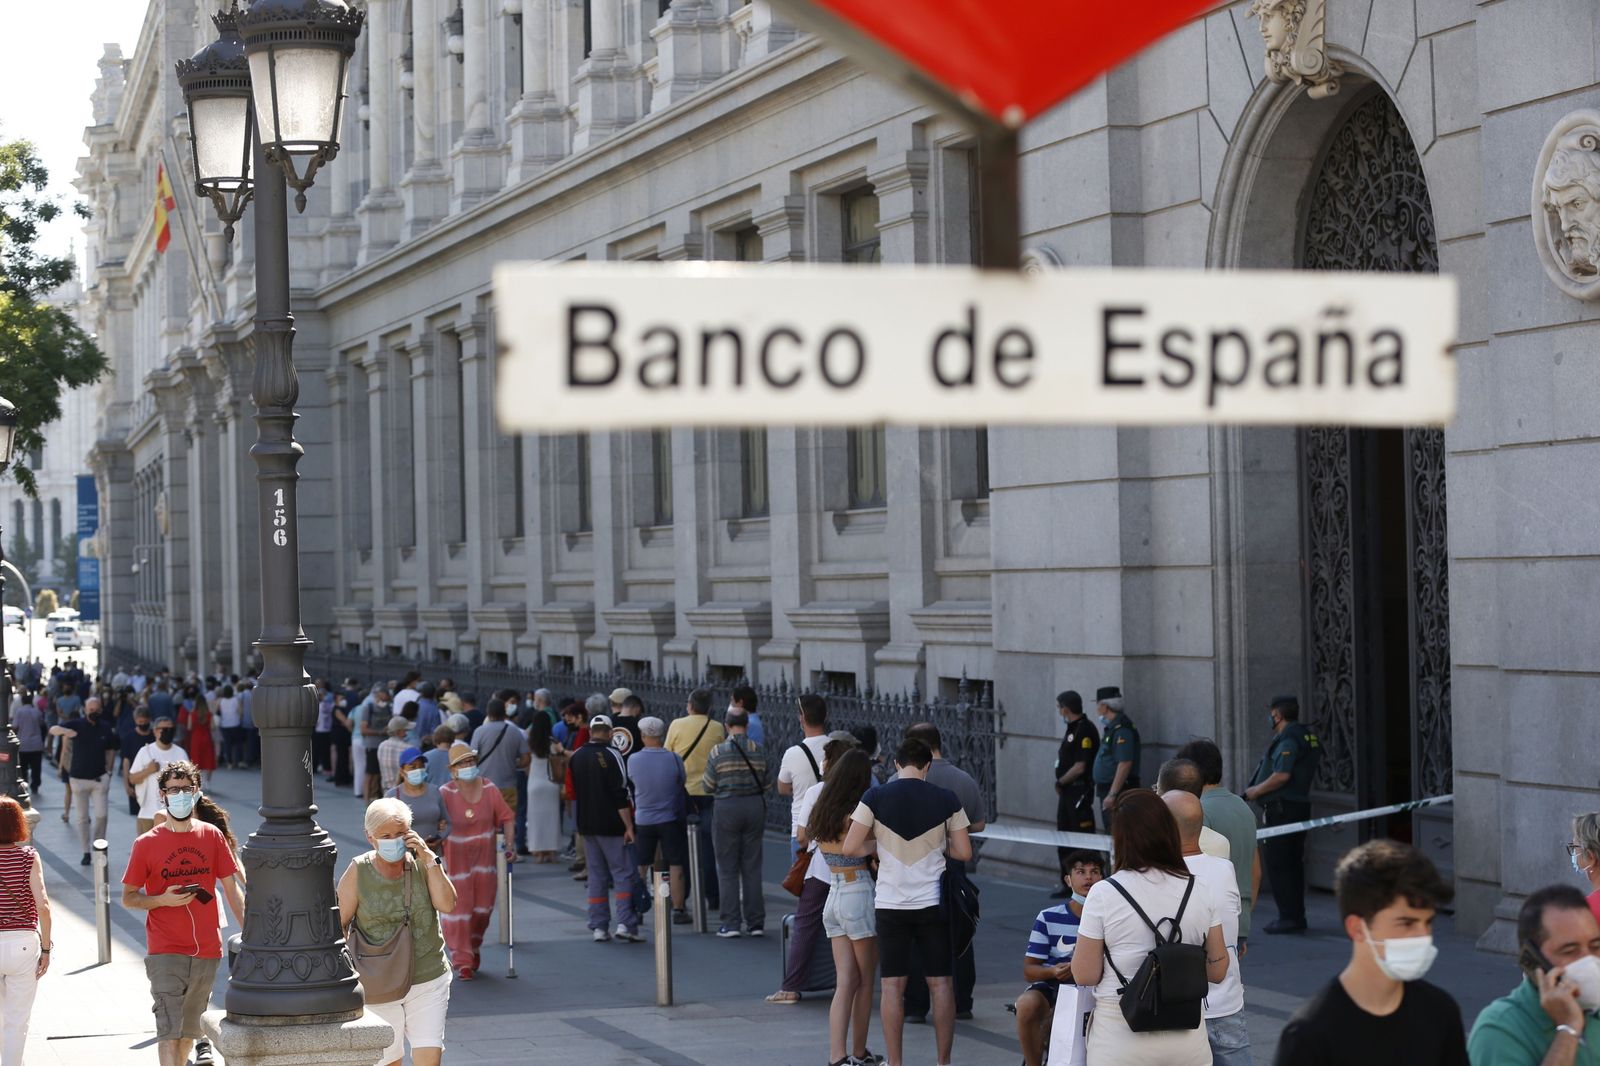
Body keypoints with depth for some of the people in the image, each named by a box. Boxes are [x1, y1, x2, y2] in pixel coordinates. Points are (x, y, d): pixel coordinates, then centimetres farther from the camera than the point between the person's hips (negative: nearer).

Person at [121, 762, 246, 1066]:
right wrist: (163, 899, -17)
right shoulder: (147, 844, -3)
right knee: (169, 1031, -11)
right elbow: (128, 897, 2)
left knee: (189, 1030, 14)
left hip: (206, 950, 3)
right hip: (165, 951, -3)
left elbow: (231, 889, 8)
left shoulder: (212, 836, 4)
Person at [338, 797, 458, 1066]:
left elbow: (447, 905, -13)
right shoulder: (358, 872, -8)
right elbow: (338, 924, -3)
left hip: (428, 980, 1)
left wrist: (430, 859, -16)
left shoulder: (421, 863, -2)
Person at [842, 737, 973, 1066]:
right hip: (933, 903, 1)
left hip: (890, 904, 0)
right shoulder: (946, 800, -3)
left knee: (893, 984, 5)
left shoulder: (875, 797, -5)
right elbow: (964, 852, 0)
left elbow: (851, 848, -8)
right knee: (940, 982, 8)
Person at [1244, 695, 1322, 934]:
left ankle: (1289, 917, -8)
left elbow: (1282, 775, -24)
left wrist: (1256, 791, -11)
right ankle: (1297, 916, 18)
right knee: (1293, 863, 14)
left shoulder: (1288, 740, -15)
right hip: (1300, 805, 10)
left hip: (1282, 808, -10)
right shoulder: (1306, 736, 16)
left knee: (1276, 863, -6)